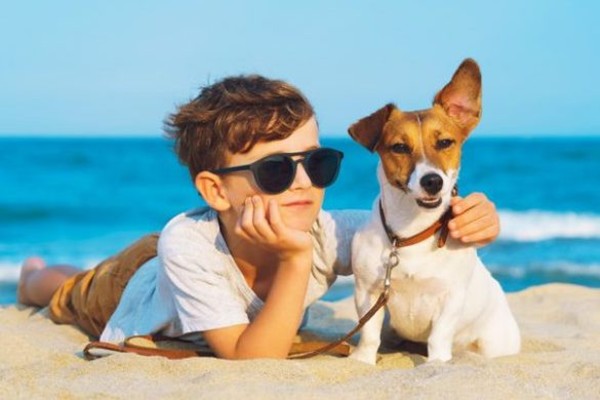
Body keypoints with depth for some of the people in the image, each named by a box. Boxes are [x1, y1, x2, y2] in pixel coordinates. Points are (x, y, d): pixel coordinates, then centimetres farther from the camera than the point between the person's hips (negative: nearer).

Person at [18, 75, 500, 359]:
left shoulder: (328, 234, -42)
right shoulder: (186, 243, -49)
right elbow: (250, 361, -51)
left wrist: (473, 218, -58)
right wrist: (296, 260, -61)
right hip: (137, 280, -2)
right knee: (69, 296, 32)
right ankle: (34, 274, 62)